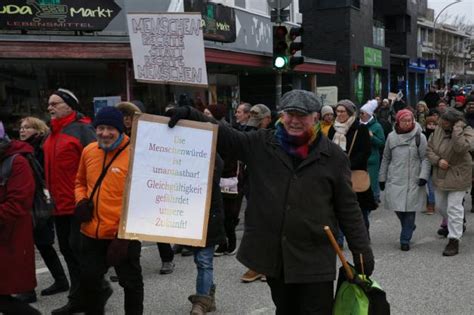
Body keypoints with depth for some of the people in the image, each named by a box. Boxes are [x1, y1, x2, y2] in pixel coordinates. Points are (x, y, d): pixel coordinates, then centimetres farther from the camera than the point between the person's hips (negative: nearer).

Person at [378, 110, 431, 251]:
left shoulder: (419, 137, -1)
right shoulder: (391, 137, 7)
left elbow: (425, 158, 0)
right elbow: (386, 158, 13)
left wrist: (423, 176, -12)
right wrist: (382, 178, 13)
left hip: (413, 180, -2)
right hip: (395, 179, 2)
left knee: (410, 209, -2)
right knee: (397, 207, 3)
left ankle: (405, 239, 9)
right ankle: (409, 227, 33)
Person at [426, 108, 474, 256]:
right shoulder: (438, 129, -3)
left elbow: (461, 147, -38)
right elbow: (429, 148, 3)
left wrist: (457, 129, -33)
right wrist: (437, 160, -14)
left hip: (457, 176, -6)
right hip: (440, 175, 6)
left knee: (454, 207, -6)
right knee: (440, 205, 18)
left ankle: (454, 240, 3)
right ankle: (450, 224, 47)